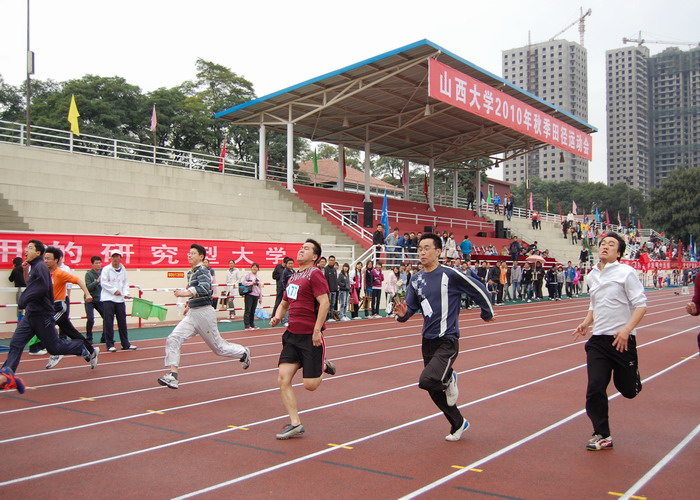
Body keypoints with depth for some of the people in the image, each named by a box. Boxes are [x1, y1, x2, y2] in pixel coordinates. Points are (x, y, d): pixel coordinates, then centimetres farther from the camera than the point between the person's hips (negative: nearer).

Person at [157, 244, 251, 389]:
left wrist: (185, 293, -38)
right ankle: (173, 376, -11)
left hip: (204, 313, -8)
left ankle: (243, 353, 31)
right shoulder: (190, 273, 14)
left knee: (218, 347, 4)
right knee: (173, 339, -10)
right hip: (192, 314, 8)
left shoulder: (203, 271, -13)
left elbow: (204, 289, -30)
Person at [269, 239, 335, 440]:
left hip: (310, 336, -7)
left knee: (310, 385, -5)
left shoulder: (314, 274, -9)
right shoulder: (293, 277, 16)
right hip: (292, 335, 7)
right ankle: (295, 423, 4)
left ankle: (324, 367, 28)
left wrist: (317, 330, -22)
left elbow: (324, 302, -18)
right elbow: (284, 303, 28)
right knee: (283, 379, -4)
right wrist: (277, 317, 7)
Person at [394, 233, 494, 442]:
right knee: (435, 392, 14)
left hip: (447, 340, -7)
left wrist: (487, 313, 8)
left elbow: (479, 290, -4)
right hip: (428, 340, 7)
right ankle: (458, 423, 36)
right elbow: (409, 308, 5)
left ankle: (449, 379, 9)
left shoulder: (450, 275, -13)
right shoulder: (416, 280, 5)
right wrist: (402, 313, -18)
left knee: (427, 381, -25)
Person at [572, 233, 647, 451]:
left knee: (627, 390, 7)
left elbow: (641, 305, -10)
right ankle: (602, 435, 9)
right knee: (595, 388, -5)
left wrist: (626, 329, -23)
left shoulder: (626, 272, -7)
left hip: (622, 339, -4)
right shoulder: (592, 275, 11)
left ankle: (632, 373, 43)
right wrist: (587, 322, 7)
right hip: (597, 340, 4)